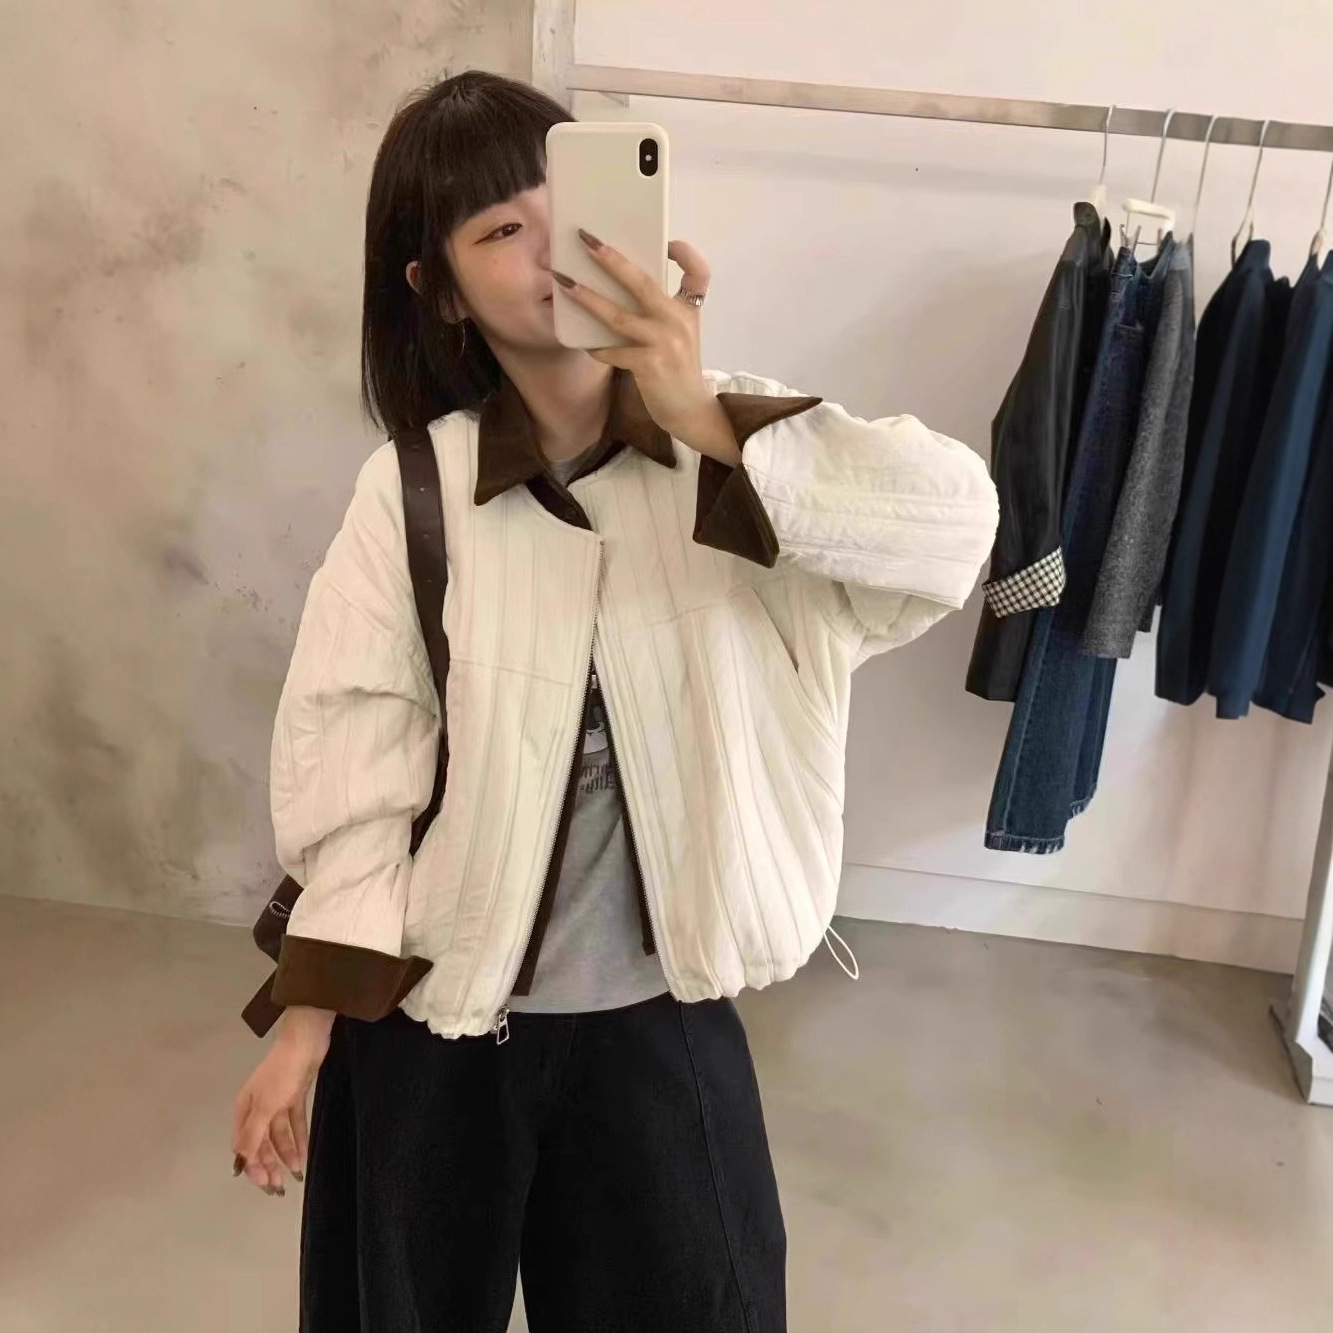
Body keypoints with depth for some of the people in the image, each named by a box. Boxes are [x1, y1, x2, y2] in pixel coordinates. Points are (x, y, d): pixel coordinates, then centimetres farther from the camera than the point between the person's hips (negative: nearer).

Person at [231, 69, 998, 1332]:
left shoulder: (736, 454, -8)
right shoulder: (411, 494, -10)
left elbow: (953, 524, -22)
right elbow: (347, 764, -10)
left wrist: (710, 423, -28)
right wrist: (309, 1025, -9)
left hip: (660, 1016, 1)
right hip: (433, 1016, 0)